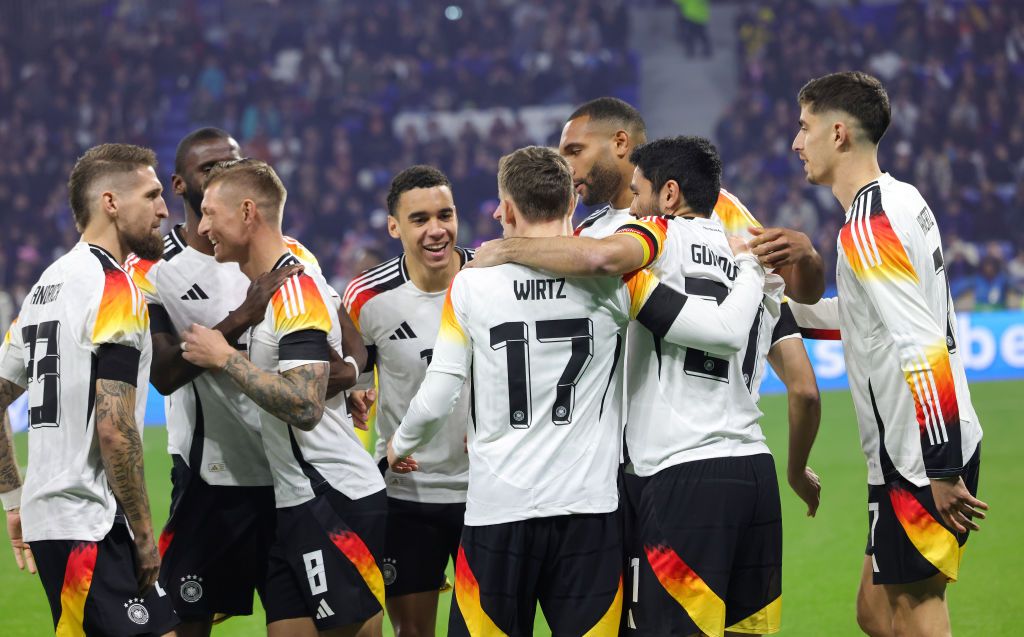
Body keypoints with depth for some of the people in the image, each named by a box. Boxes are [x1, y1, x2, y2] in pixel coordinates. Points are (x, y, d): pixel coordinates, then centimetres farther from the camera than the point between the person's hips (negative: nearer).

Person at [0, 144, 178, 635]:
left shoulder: (49, 283, 15)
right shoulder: (115, 290, -12)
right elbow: (114, 428, -19)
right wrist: (143, 532, -11)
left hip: (49, 515, 9)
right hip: (88, 528, -9)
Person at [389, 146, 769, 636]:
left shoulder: (470, 286, -2)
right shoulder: (613, 278, -3)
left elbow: (434, 403, -1)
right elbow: (727, 333, -7)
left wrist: (401, 445, 21)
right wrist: (750, 270, 13)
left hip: (497, 509, 0)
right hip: (589, 509, 0)